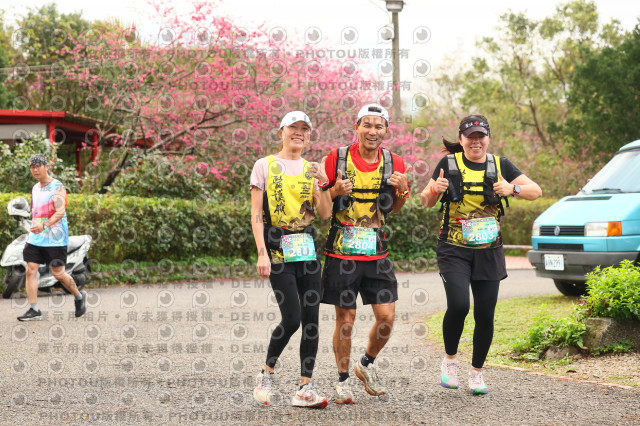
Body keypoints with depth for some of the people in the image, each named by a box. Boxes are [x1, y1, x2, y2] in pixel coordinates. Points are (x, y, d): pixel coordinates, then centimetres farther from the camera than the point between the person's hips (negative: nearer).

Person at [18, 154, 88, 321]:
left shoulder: (57, 187, -10)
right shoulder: (35, 188, 13)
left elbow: (60, 212, -22)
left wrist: (44, 225, -35)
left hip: (55, 238, -6)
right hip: (35, 238, 6)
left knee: (58, 273, -1)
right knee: (30, 270, -5)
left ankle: (79, 297, 24)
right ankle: (34, 310, -2)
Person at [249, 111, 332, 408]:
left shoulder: (312, 170, 12)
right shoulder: (265, 166, 1)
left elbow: (325, 214, 4)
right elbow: (256, 215, -3)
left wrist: (323, 184, -10)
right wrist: (262, 253, -12)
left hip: (307, 249, 5)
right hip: (278, 249, -4)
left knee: (311, 319, -1)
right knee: (292, 318, -12)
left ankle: (305, 389, 5)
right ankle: (266, 373, 11)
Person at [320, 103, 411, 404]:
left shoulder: (394, 164, 4)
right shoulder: (337, 159, -5)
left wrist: (403, 190, -5)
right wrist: (335, 191, -18)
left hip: (377, 253, 3)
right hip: (341, 252, -3)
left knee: (386, 317, -1)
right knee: (345, 319, 2)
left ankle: (367, 364, 26)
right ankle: (343, 380, 19)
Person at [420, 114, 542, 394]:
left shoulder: (500, 165, 7)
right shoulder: (449, 164, 2)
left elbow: (536, 191, 5)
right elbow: (426, 202, 5)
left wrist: (513, 188, -14)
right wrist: (434, 190, -17)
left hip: (489, 252, 2)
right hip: (454, 250, -2)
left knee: (485, 316, 1)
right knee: (458, 306, -20)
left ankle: (476, 372, 21)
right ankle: (450, 360, 6)